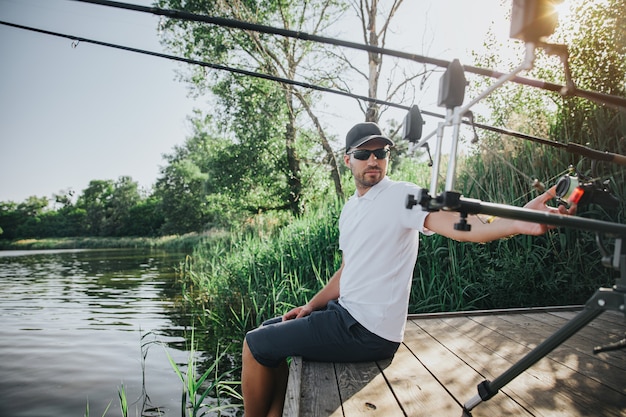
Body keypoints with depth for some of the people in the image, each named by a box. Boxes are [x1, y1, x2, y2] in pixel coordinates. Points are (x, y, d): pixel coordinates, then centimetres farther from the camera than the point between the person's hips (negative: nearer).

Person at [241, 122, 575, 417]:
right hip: (345, 313, 8)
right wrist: (311, 306, 8)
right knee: (271, 331, 18)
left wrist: (518, 223, -49)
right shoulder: (350, 209, 12)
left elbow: (456, 224, -31)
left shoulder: (402, 195, -13)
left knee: (256, 346, -3)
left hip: (368, 332, -8)